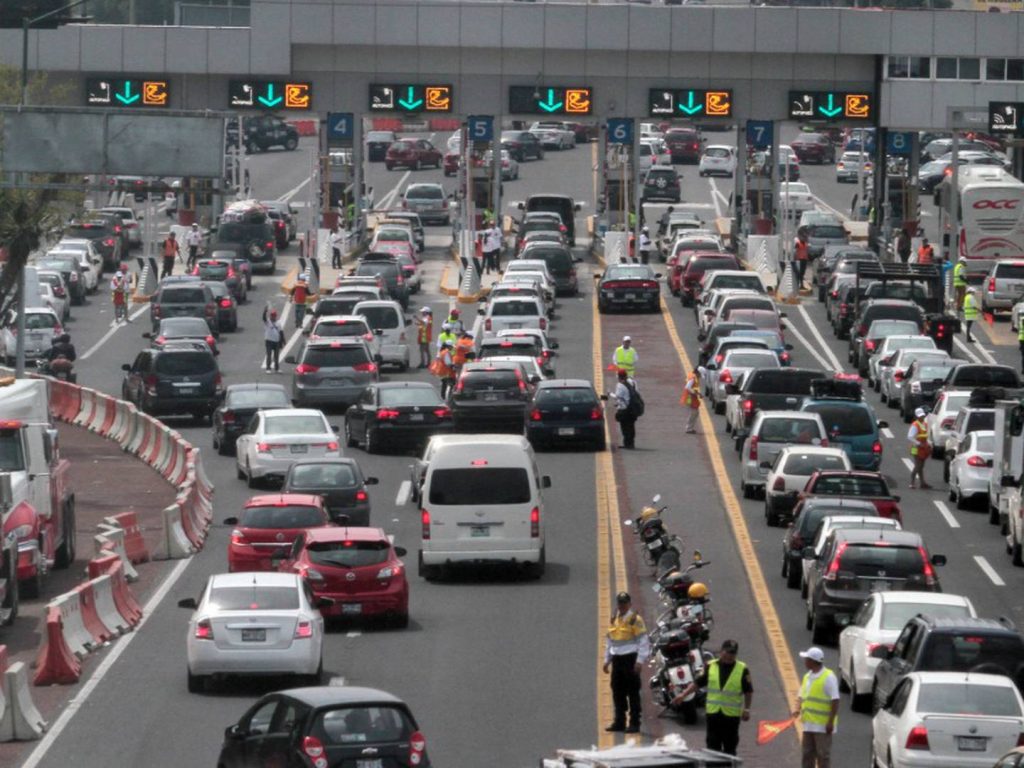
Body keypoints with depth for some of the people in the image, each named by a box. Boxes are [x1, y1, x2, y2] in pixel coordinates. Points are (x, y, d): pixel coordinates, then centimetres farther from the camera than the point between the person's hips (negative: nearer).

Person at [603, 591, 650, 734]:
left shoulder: (636, 620, -6)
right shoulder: (613, 621, 15)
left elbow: (644, 642, -9)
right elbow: (609, 642, 23)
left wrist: (639, 661, -15)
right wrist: (607, 660, 18)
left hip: (630, 659, -7)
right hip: (617, 660, 7)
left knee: (633, 692, -4)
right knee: (617, 692, 9)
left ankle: (634, 723, -2)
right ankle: (619, 722, 16)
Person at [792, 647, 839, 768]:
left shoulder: (828, 677, -11)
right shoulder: (807, 677, 14)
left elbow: (835, 701, -14)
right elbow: (803, 696, 22)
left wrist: (830, 722, -19)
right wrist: (799, 710, 2)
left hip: (823, 726, -8)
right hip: (808, 724, 8)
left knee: (823, 755, -3)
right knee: (808, 754, 10)